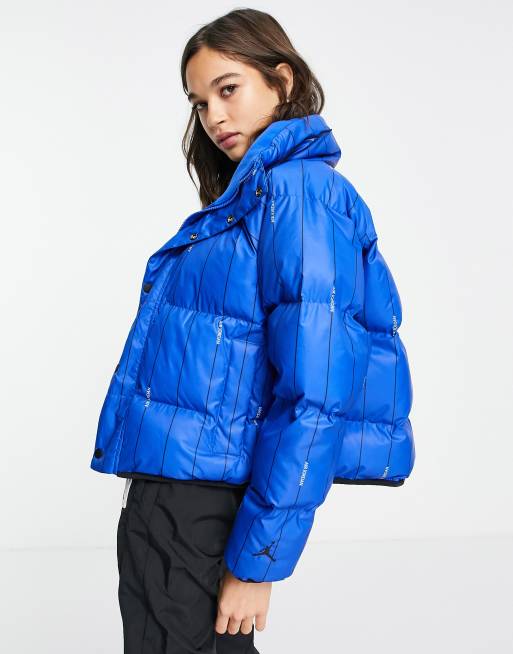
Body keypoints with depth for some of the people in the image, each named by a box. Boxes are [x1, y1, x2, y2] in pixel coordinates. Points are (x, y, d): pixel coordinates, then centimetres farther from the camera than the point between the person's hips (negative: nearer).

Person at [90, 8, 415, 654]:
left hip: (195, 504, -9)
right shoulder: (244, 198, 15)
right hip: (172, 484, 9)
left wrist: (257, 560, -19)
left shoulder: (299, 190, -13)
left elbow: (313, 395, -20)